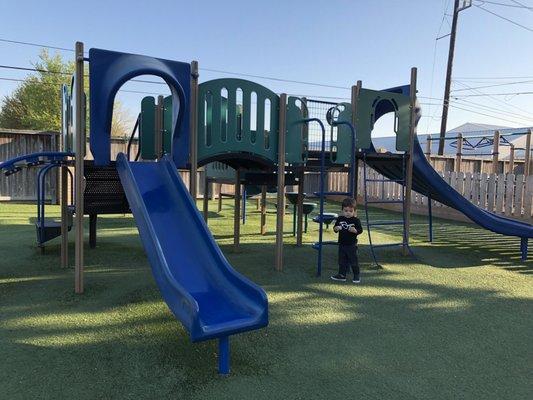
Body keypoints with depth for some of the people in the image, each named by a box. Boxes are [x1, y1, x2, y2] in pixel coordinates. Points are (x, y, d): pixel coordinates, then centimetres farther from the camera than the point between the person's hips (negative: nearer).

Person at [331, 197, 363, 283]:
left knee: (353, 261, 4)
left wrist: (355, 230, -27)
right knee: (342, 261, 12)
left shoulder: (356, 220, -8)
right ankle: (342, 275, 22)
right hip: (342, 244, 4)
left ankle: (357, 276, 18)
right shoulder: (340, 219, 3)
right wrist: (336, 228, -14)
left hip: (352, 245, -4)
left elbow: (360, 230, -7)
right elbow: (335, 228, 8)